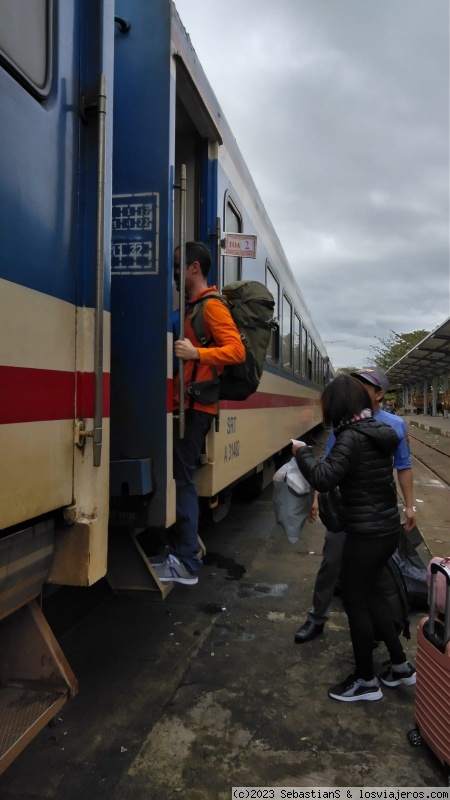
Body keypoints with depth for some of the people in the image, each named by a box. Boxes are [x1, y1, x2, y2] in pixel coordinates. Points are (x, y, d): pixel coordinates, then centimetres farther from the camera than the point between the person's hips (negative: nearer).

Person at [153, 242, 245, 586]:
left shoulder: (211, 305, -9)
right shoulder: (192, 306, 19)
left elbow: (237, 350, -18)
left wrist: (197, 353, -30)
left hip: (195, 406, -9)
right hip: (186, 404, 9)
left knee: (182, 479, -7)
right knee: (180, 477, 10)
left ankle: (186, 564, 0)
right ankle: (180, 550, 20)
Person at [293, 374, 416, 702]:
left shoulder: (352, 437, -21)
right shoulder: (379, 431, 6)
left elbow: (324, 479, -27)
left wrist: (303, 452, -12)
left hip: (366, 534, -9)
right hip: (387, 529, 9)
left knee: (355, 601, 8)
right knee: (370, 593, 24)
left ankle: (366, 681, 24)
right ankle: (400, 665, 35)